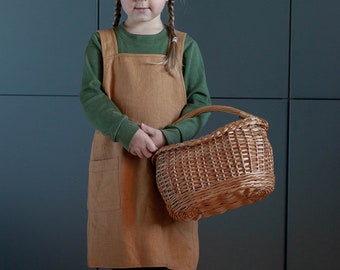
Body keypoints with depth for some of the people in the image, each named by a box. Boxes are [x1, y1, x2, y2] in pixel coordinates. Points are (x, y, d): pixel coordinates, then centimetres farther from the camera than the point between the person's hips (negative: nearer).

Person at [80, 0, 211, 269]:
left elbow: (201, 101, 1)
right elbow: (91, 95, -4)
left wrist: (169, 136, -17)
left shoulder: (185, 46, 6)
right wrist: (128, 132, -20)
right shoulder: (102, 43, 6)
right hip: (117, 167, 0)